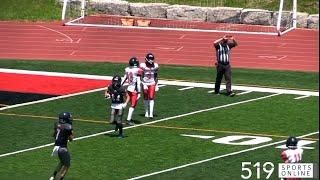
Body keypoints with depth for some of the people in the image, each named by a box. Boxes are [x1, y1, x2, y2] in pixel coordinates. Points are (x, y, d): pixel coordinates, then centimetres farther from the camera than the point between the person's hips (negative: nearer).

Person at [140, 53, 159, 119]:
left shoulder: (155, 66, -2)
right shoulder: (143, 66, -10)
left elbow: (156, 76, 7)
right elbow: (141, 77, -7)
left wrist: (156, 85, 5)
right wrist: (144, 85, -14)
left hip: (152, 84, 1)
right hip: (145, 83, -1)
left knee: (151, 98, -8)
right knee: (146, 98, 8)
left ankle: (151, 113, -13)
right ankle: (147, 112, 23)